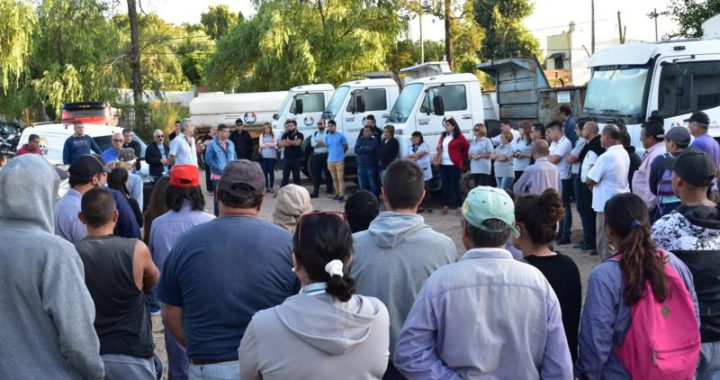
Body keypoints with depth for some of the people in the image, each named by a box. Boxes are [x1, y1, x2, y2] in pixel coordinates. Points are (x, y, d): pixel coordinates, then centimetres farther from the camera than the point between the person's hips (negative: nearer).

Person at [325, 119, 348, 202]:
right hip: (330, 161, 5)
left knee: (340, 178, -7)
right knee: (334, 178, 12)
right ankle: (337, 193, 21)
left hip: (339, 160, -5)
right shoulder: (326, 137, 7)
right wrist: (331, 154, 13)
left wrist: (340, 153, 9)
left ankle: (342, 195, -8)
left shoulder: (341, 136, -6)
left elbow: (345, 146, 5)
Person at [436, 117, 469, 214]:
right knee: (445, 185, 6)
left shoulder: (459, 136, -4)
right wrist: (437, 157, 5)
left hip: (454, 164, -6)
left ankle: (459, 206, -1)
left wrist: (462, 157, 4)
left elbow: (467, 146, -2)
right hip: (443, 164, 6)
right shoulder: (443, 136, 15)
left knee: (455, 185, -5)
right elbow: (439, 148, 19)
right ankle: (445, 206, 11)